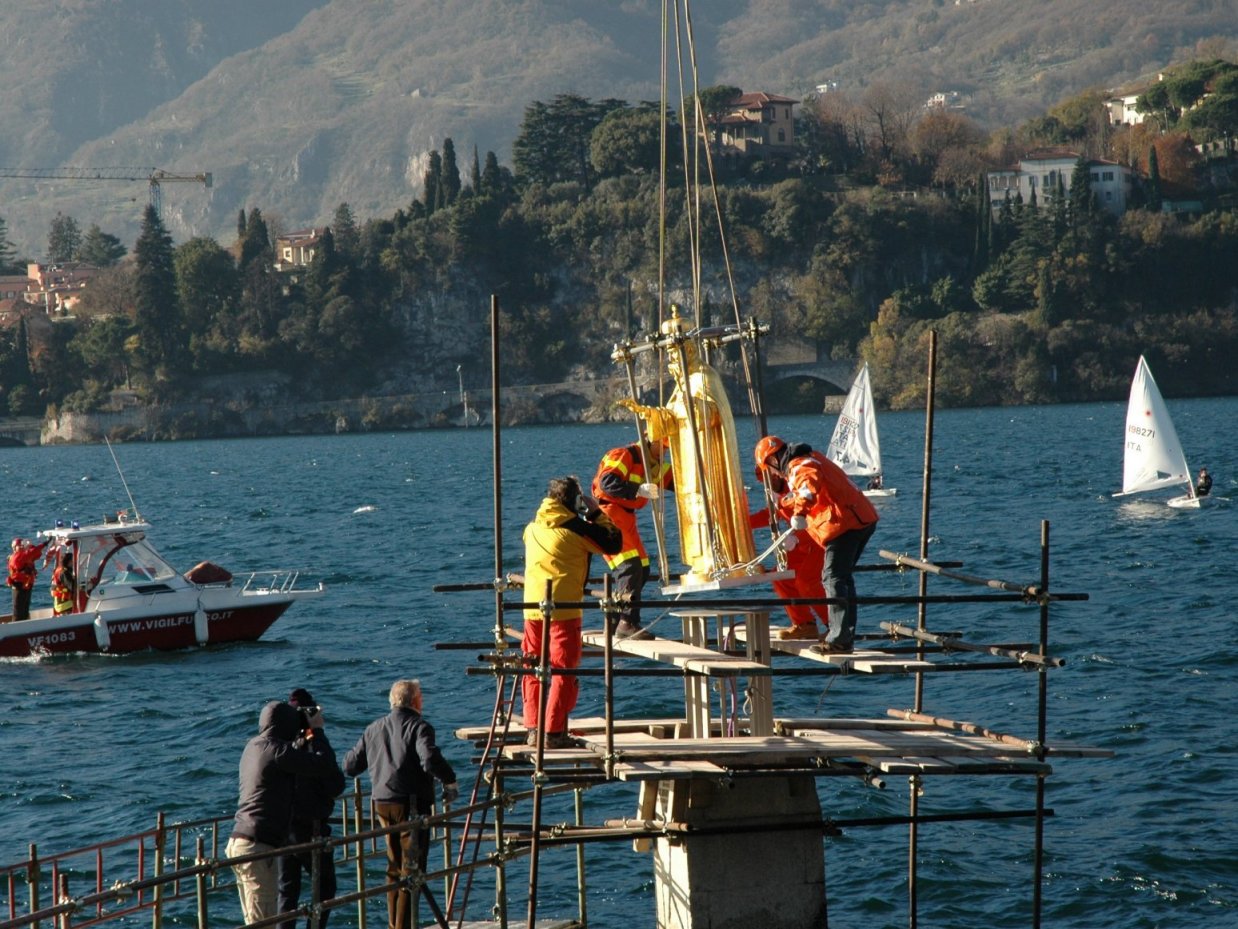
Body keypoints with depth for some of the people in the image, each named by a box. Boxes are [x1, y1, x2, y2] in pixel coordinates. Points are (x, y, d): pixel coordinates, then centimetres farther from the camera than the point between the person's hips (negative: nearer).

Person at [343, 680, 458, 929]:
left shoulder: (374, 729, 11)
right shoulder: (418, 726, -9)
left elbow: (350, 766, 15)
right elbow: (430, 760, -25)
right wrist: (450, 782, -11)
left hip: (383, 804, 7)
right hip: (412, 803, -7)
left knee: (394, 866, 17)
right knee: (411, 867, -4)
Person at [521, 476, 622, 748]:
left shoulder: (532, 528, 10)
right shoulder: (576, 529, -7)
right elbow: (613, 544, -1)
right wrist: (596, 513, 8)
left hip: (531, 609, 6)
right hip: (563, 609, -6)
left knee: (533, 670, 12)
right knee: (563, 670, -1)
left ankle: (533, 729, 12)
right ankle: (554, 733, -3)